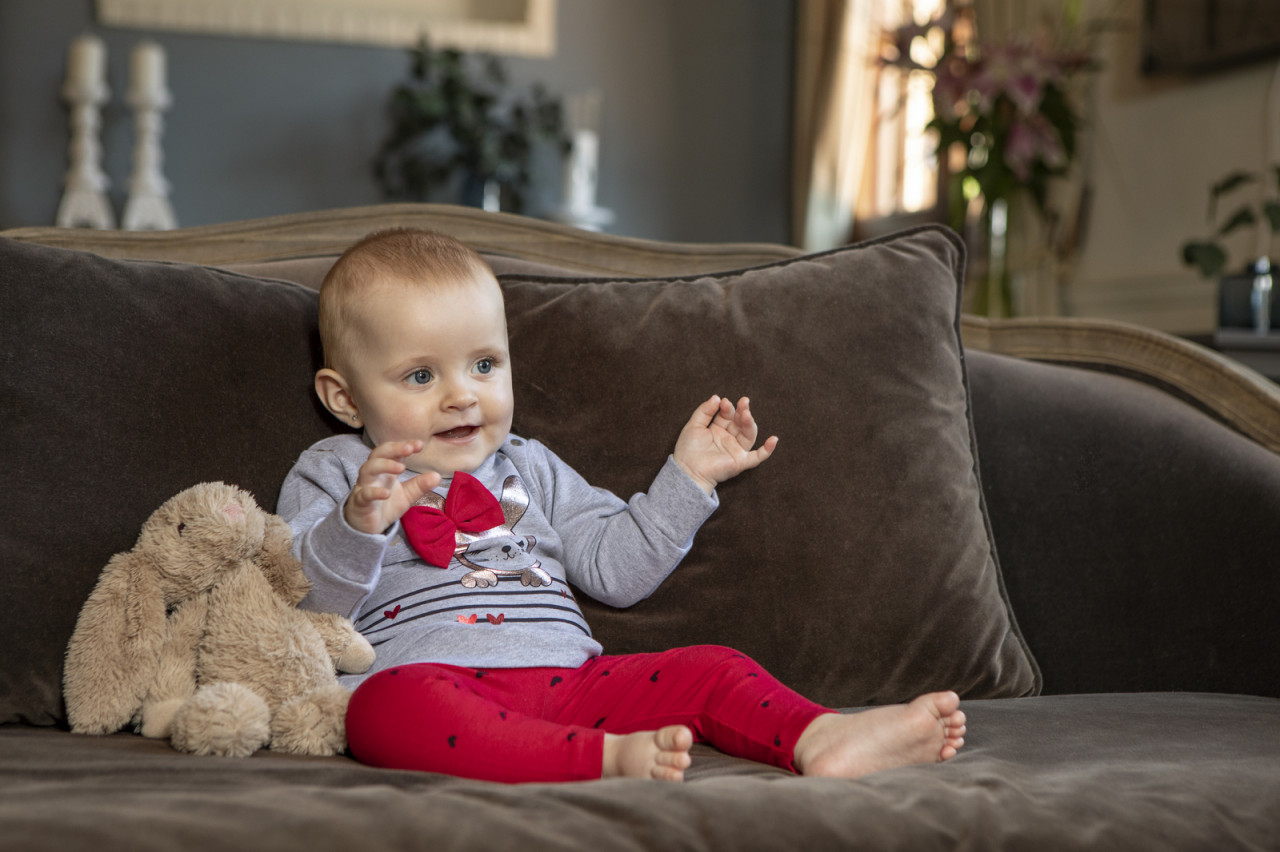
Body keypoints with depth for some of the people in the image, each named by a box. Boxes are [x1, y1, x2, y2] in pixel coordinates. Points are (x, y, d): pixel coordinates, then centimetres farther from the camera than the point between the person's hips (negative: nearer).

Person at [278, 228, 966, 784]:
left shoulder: (529, 469, 26)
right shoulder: (331, 475, 12)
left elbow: (616, 569, 24)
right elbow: (301, 606, -1)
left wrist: (688, 478, 19)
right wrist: (356, 527, -20)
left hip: (566, 679, 5)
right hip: (432, 675, -5)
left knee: (709, 668, -10)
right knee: (387, 705, -38)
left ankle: (821, 739, -34)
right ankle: (608, 759, -50)